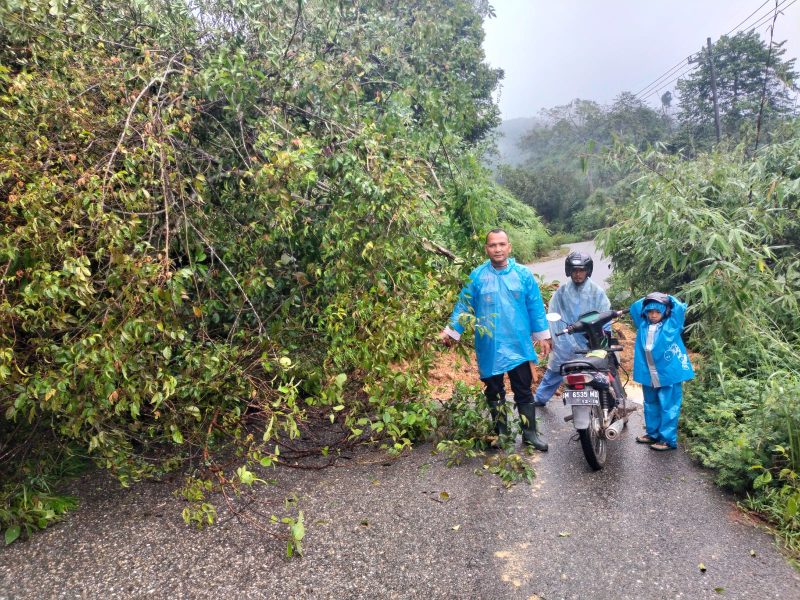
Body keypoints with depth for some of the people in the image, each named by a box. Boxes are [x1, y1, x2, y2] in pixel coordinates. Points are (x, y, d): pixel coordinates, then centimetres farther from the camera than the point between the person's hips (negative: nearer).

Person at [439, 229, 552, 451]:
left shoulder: (523, 274, -1)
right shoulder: (476, 276, -3)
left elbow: (535, 307, 3)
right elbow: (464, 306, 0)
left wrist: (542, 336, 4)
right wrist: (450, 332, -5)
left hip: (518, 346, 0)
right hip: (489, 348, 0)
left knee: (524, 391, 8)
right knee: (494, 393, 13)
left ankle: (530, 432, 21)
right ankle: (500, 433, 28)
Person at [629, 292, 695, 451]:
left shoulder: (671, 324, -6)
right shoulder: (643, 325, 6)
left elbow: (681, 308, -15)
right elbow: (634, 308, 14)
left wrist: (669, 299, 0)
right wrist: (646, 300, 6)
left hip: (669, 374, -5)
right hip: (648, 375, 5)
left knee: (669, 408, 0)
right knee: (651, 406, 18)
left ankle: (668, 439, 6)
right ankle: (652, 433, 31)